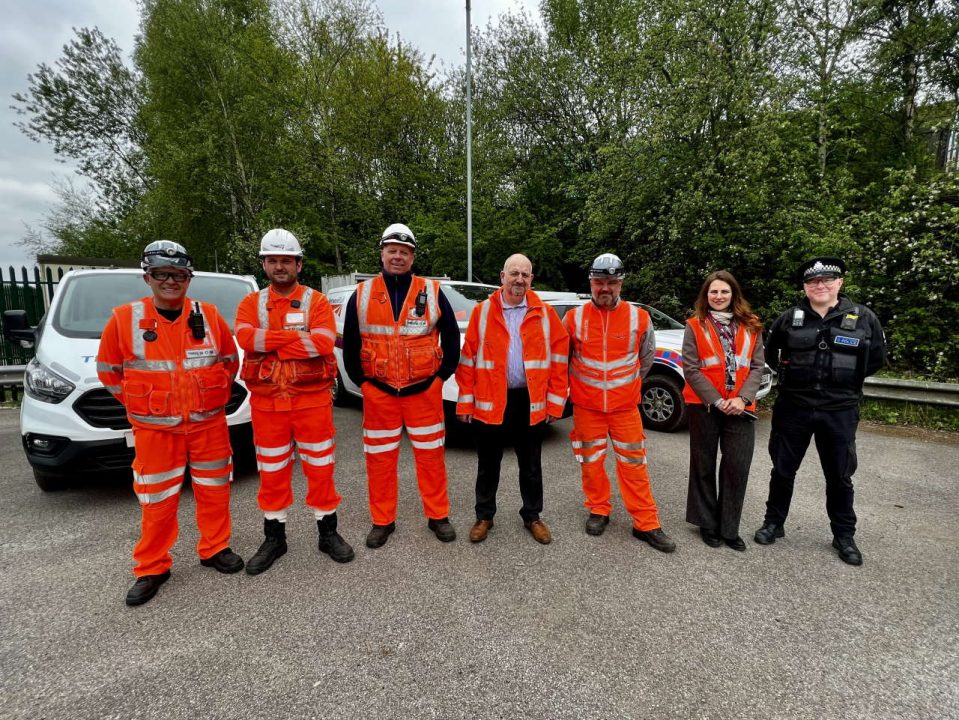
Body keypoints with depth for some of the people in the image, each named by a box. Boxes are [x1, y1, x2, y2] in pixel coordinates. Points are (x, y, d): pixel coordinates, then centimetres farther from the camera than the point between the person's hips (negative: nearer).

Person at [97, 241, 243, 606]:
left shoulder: (209, 316, -1)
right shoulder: (124, 319, -5)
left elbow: (231, 360, 10)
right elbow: (108, 369, 6)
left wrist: (216, 396, 6)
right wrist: (139, 404, 2)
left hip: (209, 425, 2)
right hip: (155, 429, -1)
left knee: (214, 491, 12)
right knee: (157, 501, 7)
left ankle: (214, 549, 31)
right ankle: (152, 568, 25)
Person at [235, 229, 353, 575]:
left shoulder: (316, 302, 0)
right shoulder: (251, 304, 6)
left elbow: (324, 342, -19)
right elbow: (246, 338, -15)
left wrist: (270, 343, -14)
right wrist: (300, 335, -17)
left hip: (311, 399, -2)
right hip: (267, 402, 2)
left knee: (319, 467, 7)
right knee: (272, 471, 13)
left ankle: (328, 531, 25)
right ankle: (274, 537, 31)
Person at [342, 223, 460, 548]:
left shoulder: (432, 292, 1)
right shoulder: (361, 294, 3)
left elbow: (451, 336, 6)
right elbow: (350, 342, 9)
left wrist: (442, 374, 3)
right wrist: (361, 380, 5)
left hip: (424, 391, -1)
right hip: (378, 393, 1)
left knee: (431, 455, 8)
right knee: (379, 458, 9)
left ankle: (438, 516, 26)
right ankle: (382, 521, 27)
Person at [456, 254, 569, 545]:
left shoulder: (545, 314, 1)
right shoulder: (482, 312, -1)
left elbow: (559, 358, 1)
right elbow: (468, 358, -1)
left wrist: (555, 401, -2)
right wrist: (466, 401, -4)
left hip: (530, 402, 1)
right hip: (490, 402, 0)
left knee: (531, 465, 15)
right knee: (488, 464, 13)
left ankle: (532, 516, 34)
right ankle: (484, 516, 32)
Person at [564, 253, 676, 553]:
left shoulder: (639, 318, -5)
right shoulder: (574, 318, -5)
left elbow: (646, 358, 12)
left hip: (625, 407, 0)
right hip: (586, 407, 1)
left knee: (634, 465, 5)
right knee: (591, 462, 12)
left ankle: (646, 524, 18)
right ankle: (599, 511, 32)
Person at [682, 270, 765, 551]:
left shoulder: (751, 327, 7)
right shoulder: (695, 326, -1)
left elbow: (757, 366, 3)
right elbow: (690, 368, -7)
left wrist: (743, 398, -11)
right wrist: (716, 401, -13)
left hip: (740, 408, 2)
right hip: (704, 405, -2)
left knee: (738, 467, 3)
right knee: (704, 466, 9)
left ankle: (729, 528, 19)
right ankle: (707, 524, 25)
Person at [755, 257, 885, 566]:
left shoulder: (863, 318, -2)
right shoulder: (790, 318, 0)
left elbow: (876, 358, 9)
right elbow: (771, 353, 15)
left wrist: (846, 377, 4)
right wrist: (791, 372, 6)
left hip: (840, 410, 0)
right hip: (793, 407, 1)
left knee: (840, 476, 11)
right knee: (783, 470, 10)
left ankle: (844, 536, 29)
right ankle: (774, 522, 26)